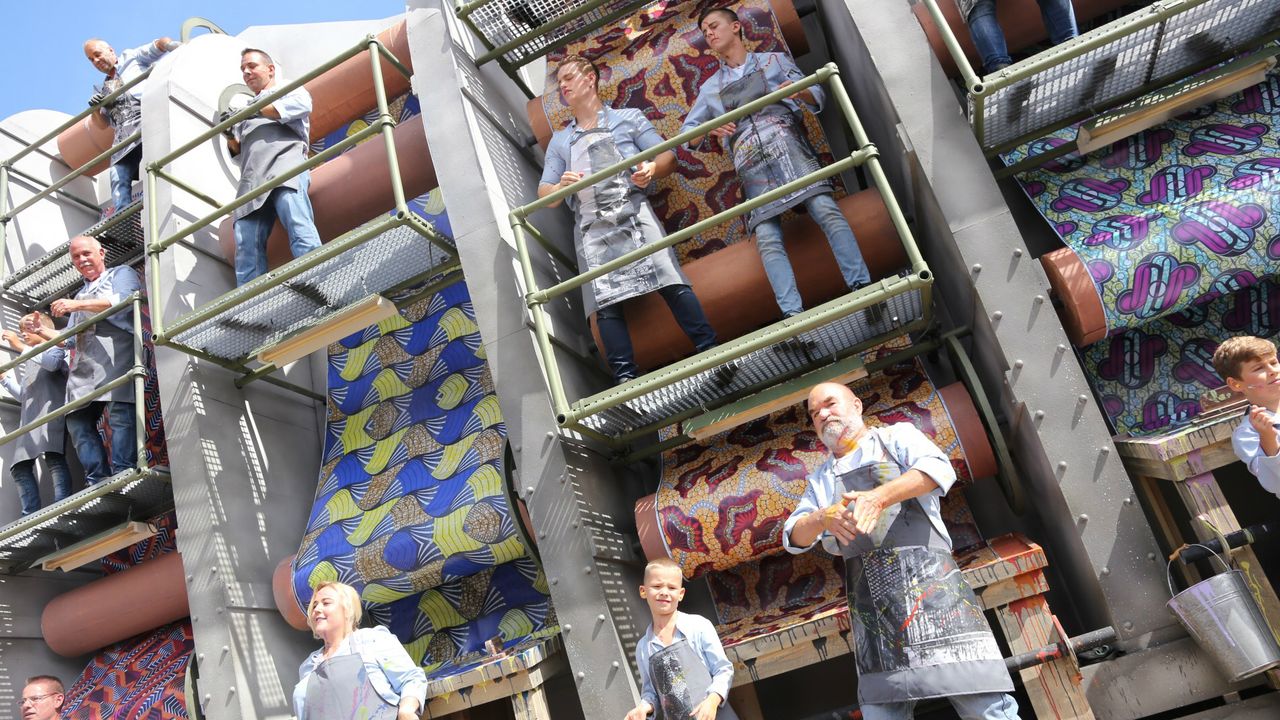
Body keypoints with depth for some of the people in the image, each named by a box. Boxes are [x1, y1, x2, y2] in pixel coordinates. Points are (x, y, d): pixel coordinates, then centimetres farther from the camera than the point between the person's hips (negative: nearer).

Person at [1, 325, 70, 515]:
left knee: (53, 458, -25)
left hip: (51, 409, -8)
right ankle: (31, 517, -12)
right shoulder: (29, 362, 36)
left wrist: (20, 347, -9)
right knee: (20, 467, -6)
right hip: (29, 416, 8)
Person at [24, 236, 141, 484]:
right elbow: (70, 340, 31)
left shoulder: (121, 273, 17)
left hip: (115, 354, -7)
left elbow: (124, 300, -7)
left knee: (119, 411, -21)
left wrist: (77, 305, -10)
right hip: (83, 366, 7)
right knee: (78, 420, -5)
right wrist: (42, 330, 15)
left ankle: (124, 475, -26)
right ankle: (98, 481, -7)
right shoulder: (80, 295, 36)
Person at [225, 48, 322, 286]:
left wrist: (254, 111, -1)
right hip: (250, 181, 6)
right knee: (246, 247, -12)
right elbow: (237, 152, 32)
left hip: (285, 166, -6)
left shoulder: (291, 90, 25)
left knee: (299, 227, -29)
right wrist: (230, 134, 9)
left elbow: (301, 104, 0)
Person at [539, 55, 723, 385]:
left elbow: (668, 158, 11)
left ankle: (711, 352, -15)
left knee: (672, 282, -16)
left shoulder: (628, 118, 19)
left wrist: (651, 169, -13)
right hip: (591, 227, 3)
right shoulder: (559, 141, 27)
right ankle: (626, 377, -10)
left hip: (633, 211, -2)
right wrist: (561, 186, -4)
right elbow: (544, 193, 21)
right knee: (605, 303, -9)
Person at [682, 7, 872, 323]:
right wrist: (710, 129, 1)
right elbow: (686, 130, 24)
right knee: (767, 239, -18)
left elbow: (817, 96, 14)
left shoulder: (774, 60, 21)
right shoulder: (710, 88, 27)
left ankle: (862, 288, -26)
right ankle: (793, 315, -27)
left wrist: (800, 91, -11)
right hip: (751, 162, 2)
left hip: (787, 145, -1)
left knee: (826, 211, -22)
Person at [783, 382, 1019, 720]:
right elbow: (794, 536, 12)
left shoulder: (897, 436, 12)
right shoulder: (821, 479, 23)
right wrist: (823, 517, -12)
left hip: (926, 574, -3)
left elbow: (939, 469, -8)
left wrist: (878, 496, -24)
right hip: (871, 596, 4)